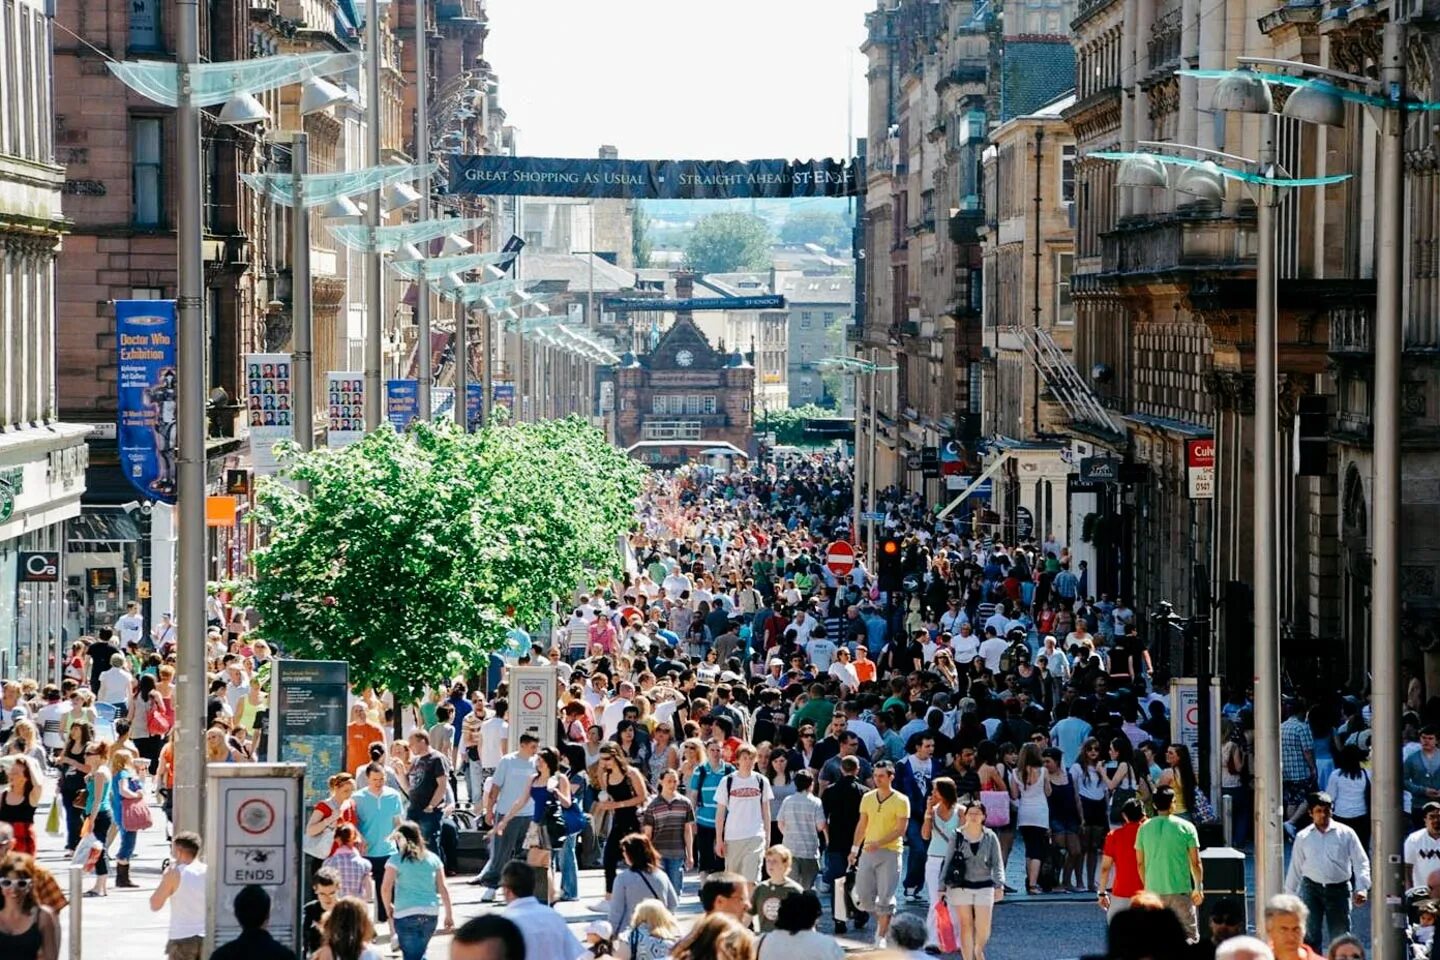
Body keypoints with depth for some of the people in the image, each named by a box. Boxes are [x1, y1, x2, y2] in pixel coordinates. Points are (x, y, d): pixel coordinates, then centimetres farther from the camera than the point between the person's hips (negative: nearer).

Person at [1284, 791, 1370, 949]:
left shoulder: (1346, 833, 2)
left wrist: (1361, 888, -10)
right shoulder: (1303, 837, 7)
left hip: (1339, 889, -1)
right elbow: (1295, 867, 14)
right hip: (1311, 889, 1)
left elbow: (1361, 862, 2)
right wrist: (1289, 895, 15)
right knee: (1310, 935, -6)